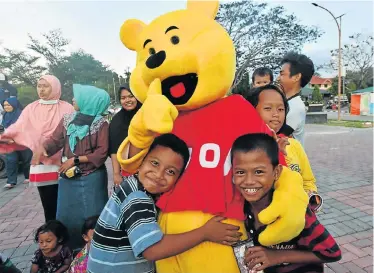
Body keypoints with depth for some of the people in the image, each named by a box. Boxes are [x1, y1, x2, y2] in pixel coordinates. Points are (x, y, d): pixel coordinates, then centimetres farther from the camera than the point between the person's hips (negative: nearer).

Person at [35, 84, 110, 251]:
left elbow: (102, 153, -13)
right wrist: (43, 148, -17)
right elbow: (55, 140, 3)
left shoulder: (100, 124, -9)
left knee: (92, 217, 9)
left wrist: (75, 159, -15)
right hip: (68, 177, 5)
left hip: (92, 178, -5)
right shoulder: (67, 120, 6)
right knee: (66, 215, 15)